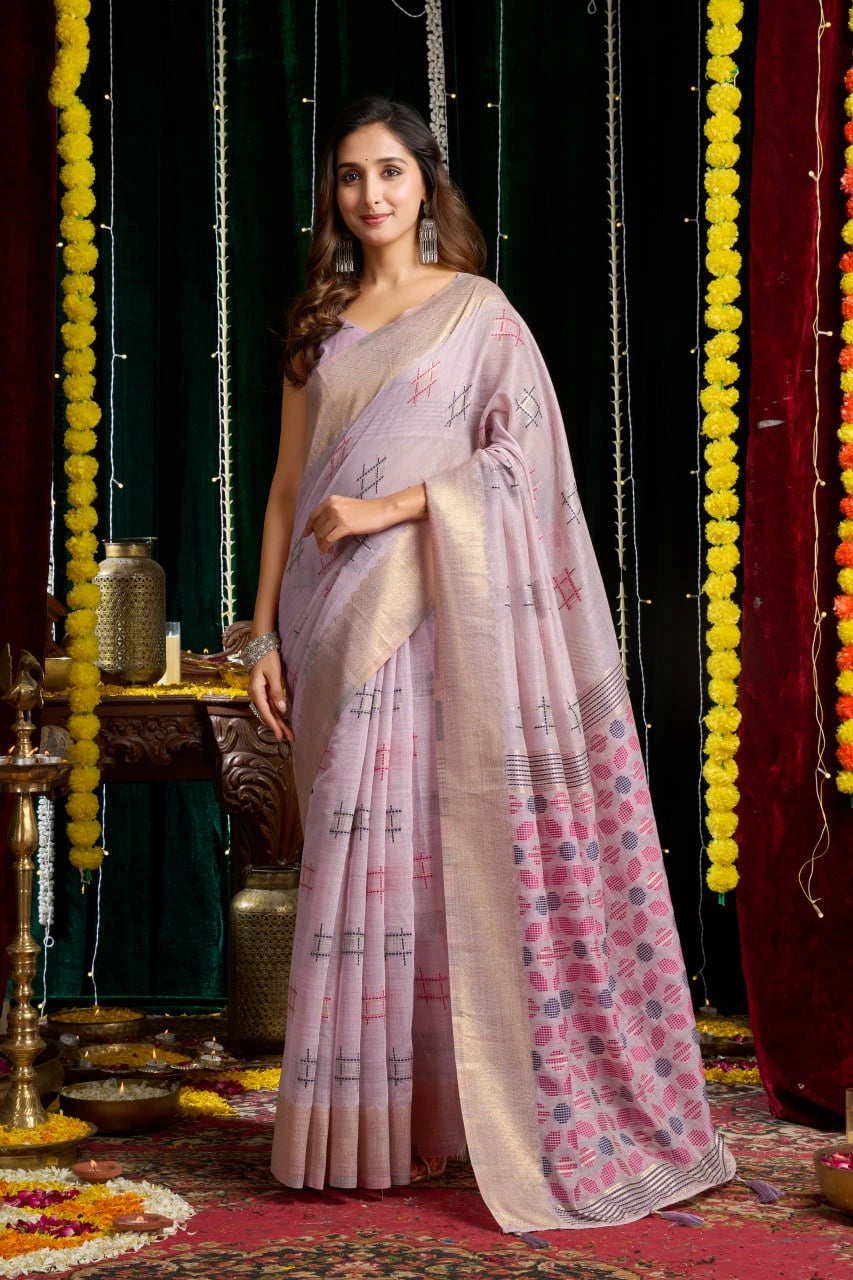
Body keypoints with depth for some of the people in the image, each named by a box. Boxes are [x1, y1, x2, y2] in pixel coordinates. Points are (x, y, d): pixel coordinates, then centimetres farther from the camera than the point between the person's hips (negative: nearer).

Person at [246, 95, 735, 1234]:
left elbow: (521, 459, -5)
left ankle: (421, 1117, -2)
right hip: (336, 619, 4)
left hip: (433, 616, -4)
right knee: (352, 855, 3)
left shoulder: (480, 311, 4)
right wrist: (266, 635, 7)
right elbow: (288, 487, 13)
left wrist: (391, 508, -14)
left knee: (430, 844, -8)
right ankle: (358, 1127, 8)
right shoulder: (319, 326, 16)